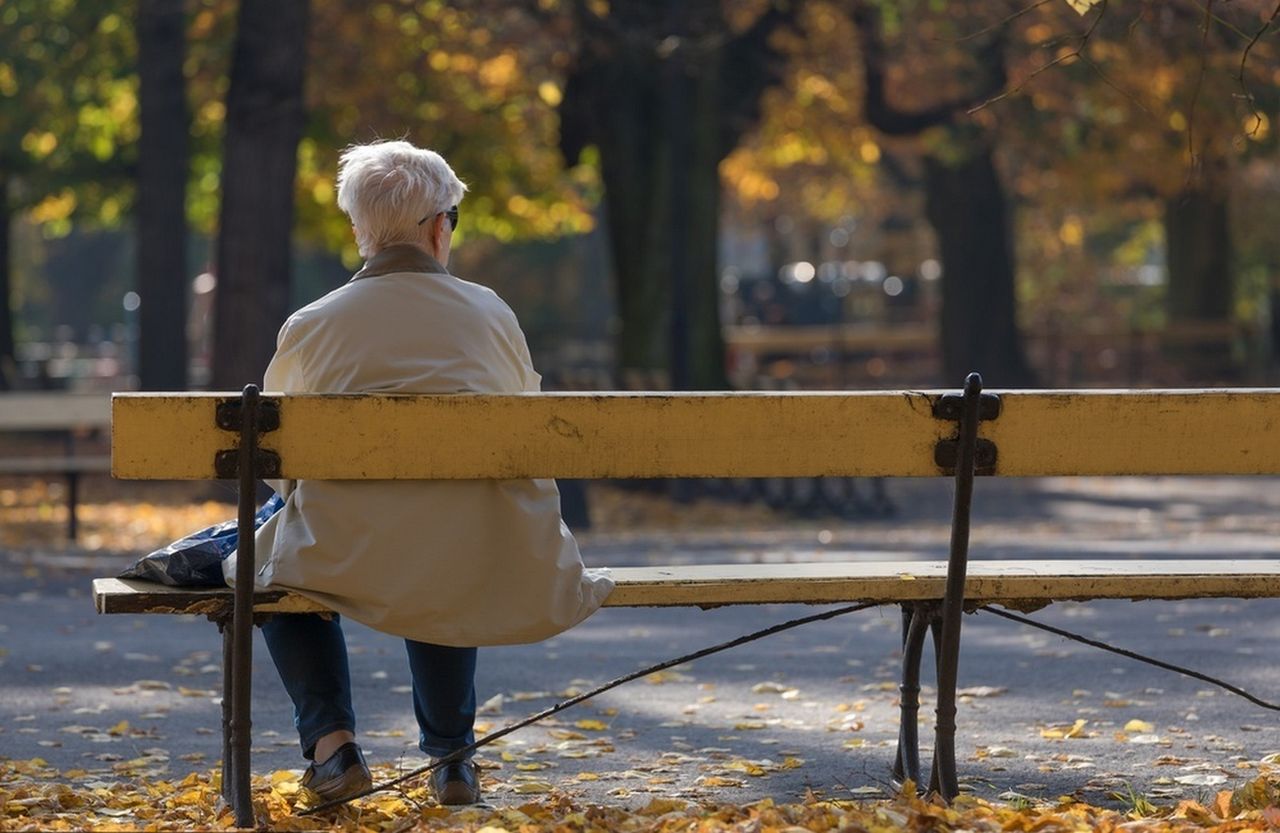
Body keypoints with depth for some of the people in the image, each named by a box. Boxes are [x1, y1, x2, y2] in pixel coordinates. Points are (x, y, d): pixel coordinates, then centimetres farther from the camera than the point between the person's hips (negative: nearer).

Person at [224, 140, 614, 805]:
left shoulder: (310, 328, 3)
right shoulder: (491, 315, 6)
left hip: (348, 558, -2)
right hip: (486, 567, 2)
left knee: (271, 565, 32)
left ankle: (331, 738, 16)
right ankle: (451, 757, 32)